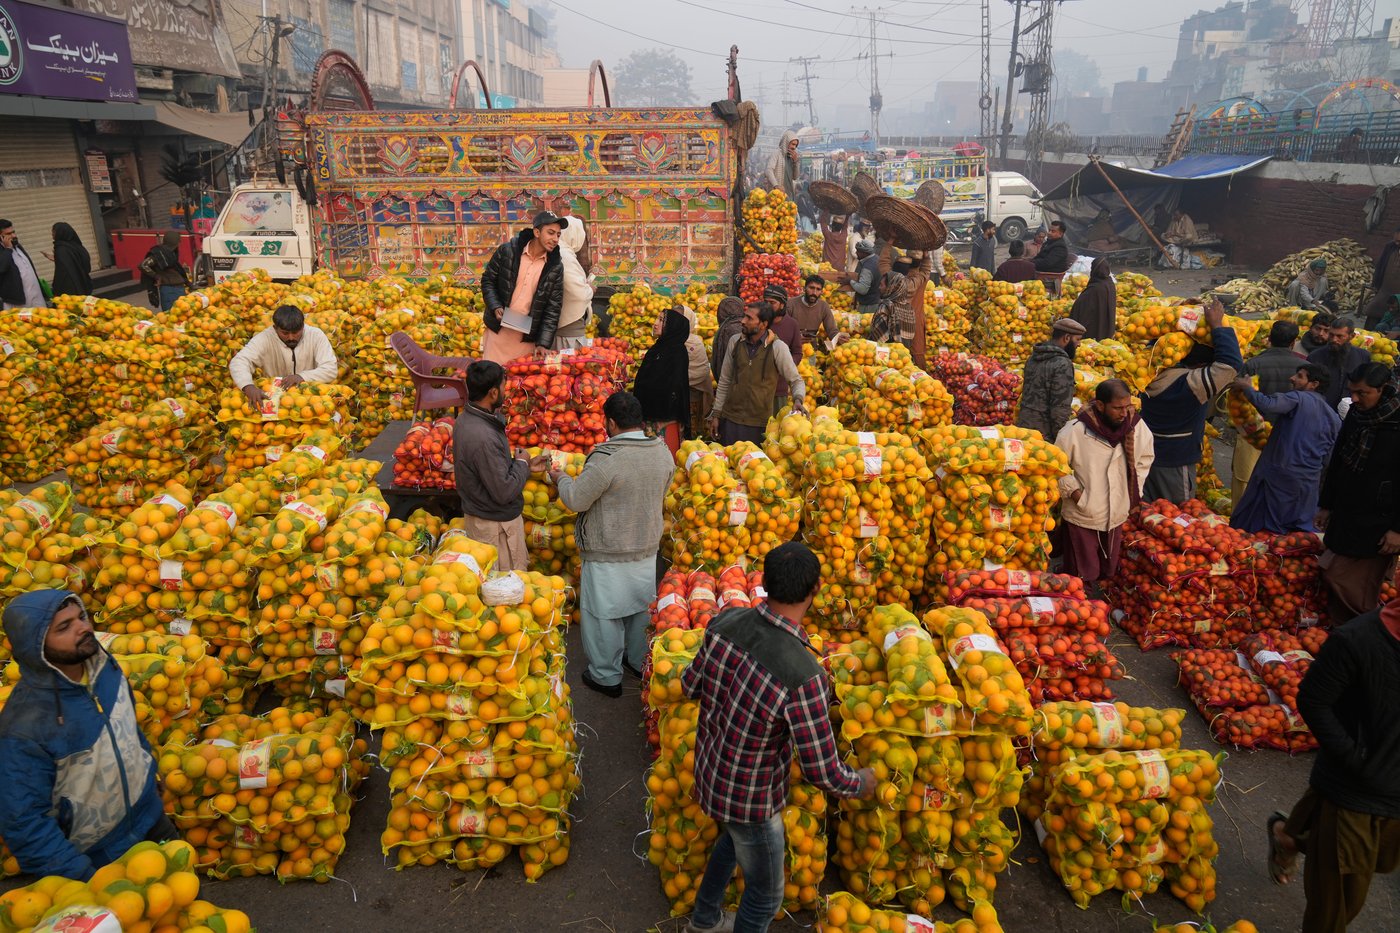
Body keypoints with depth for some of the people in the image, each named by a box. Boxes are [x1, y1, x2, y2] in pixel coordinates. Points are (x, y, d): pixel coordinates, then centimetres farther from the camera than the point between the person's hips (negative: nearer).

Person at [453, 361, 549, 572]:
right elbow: (504, 491, -26)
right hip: (497, 525, -10)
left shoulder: (465, 419, 1)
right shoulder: (483, 437, -30)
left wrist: (526, 466, 9)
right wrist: (522, 465, -9)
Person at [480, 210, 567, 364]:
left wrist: (543, 343, -12)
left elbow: (553, 307, -4)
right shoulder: (507, 250, -6)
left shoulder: (555, 266, -4)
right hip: (498, 331, 0)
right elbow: (488, 280, 5)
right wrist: (495, 307, -12)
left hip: (528, 337, 0)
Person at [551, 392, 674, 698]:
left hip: (608, 553, -6)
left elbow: (577, 501, -18)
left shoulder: (606, 458, -26)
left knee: (604, 614, 10)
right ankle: (640, 663, 41)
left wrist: (561, 478, 1)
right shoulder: (663, 452, -5)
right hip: (647, 547, 6)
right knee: (642, 606, 23)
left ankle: (606, 676, 24)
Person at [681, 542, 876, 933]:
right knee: (765, 896, 21)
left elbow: (690, 685, 0)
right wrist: (863, 782, -4)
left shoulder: (726, 621, -18)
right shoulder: (803, 676, -37)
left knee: (735, 836, 37)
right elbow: (823, 772, -26)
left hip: (708, 770, 7)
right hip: (749, 799, -7)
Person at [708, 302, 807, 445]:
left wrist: (798, 400, -23)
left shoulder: (778, 347, -9)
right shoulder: (735, 341, 2)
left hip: (760, 423, -3)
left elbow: (796, 380, -1)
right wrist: (716, 414, 9)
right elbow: (724, 381, 9)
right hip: (730, 418, 3)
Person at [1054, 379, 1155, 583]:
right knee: (1083, 576, 5)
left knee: (1109, 573, 20)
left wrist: (1134, 488, 5)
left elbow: (1146, 456, 11)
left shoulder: (1135, 425, -8)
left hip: (1117, 517, 4)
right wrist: (1073, 491, -14)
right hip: (1082, 518, -4)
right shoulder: (1074, 432, -21)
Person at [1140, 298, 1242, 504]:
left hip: (1146, 458, 7)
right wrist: (1217, 325, -23)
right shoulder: (1190, 385, -26)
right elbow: (1231, 364, -32)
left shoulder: (1155, 373, -5)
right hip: (1174, 466, -7)